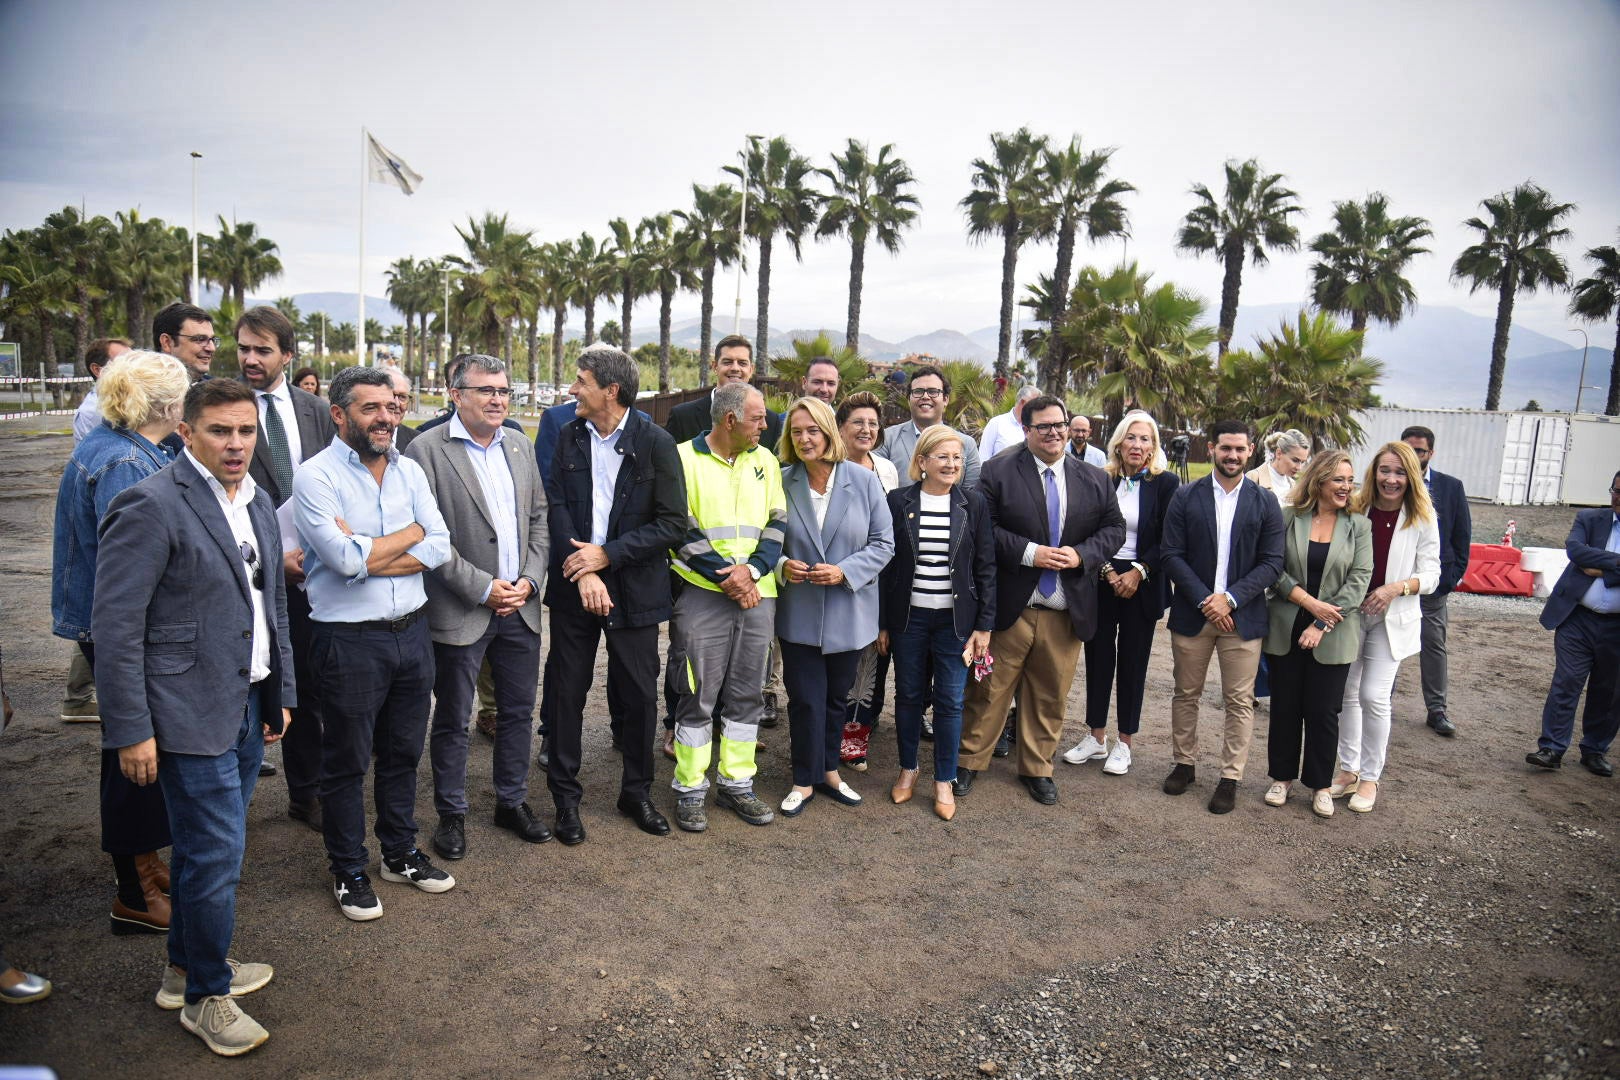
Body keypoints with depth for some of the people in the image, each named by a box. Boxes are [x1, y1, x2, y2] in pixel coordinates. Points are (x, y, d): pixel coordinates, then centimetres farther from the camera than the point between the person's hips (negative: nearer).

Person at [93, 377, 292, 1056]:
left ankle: (186, 967, 38)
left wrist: (282, 692, 17)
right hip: (191, 715, -7)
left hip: (249, 707, 7)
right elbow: (115, 626, -16)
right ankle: (205, 997, 21)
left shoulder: (258, 505, 10)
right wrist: (130, 730, -15)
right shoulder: (151, 507, -15)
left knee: (206, 847, 20)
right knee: (215, 855, 1)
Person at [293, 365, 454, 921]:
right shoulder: (316, 475, -11)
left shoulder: (410, 470, 6)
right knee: (347, 762, 10)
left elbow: (439, 547, -4)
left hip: (412, 631, 5)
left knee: (403, 752, 18)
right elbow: (345, 559, -22)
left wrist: (366, 555, -15)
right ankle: (349, 871, 27)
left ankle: (401, 853, 35)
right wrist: (411, 533, -9)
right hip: (350, 641, -5)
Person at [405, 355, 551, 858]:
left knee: (518, 711, 15)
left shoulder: (519, 448, 10)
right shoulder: (427, 450, -9)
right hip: (460, 611, -5)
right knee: (452, 720, 9)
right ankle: (451, 813, 25)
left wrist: (529, 580, -2)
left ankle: (512, 802, 31)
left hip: (520, 607, 5)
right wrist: (483, 589, -14)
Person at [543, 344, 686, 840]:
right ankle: (565, 794, 25)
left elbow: (673, 523, -10)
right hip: (574, 583, 3)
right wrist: (582, 570, -15)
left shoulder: (655, 442, -8)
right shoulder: (569, 437, 4)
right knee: (566, 691, 9)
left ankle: (637, 791, 27)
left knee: (639, 695, 8)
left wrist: (607, 555, -14)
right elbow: (557, 507, -2)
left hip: (633, 588, -2)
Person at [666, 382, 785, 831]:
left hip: (757, 595, 5)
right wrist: (726, 577, -13)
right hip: (701, 594, -4)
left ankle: (737, 785, 22)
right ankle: (689, 790, 14)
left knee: (746, 695, 10)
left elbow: (778, 524, 7)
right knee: (697, 696, 1)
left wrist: (752, 569, -10)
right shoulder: (684, 458, -3)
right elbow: (680, 530, -8)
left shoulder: (764, 461, 11)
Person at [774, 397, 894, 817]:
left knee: (836, 697, 16)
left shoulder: (864, 480, -4)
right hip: (799, 613, -1)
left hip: (848, 612, 1)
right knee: (805, 699, 4)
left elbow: (883, 542, -3)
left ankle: (828, 771, 34)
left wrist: (846, 571, -16)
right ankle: (805, 781, 22)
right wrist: (782, 566, -14)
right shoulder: (781, 483, -4)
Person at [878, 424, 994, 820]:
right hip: (908, 618, 0)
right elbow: (886, 564, 1)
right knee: (908, 695, 10)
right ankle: (908, 769, 29)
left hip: (955, 619, 0)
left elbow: (986, 568, 2)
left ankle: (944, 782, 17)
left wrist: (984, 625, -2)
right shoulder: (898, 502, -1)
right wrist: (882, 623, 0)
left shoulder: (973, 504, 1)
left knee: (950, 701, 3)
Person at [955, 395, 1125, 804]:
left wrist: (1081, 554, -10)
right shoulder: (998, 471, -3)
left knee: (1050, 695, 13)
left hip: (1066, 609, 3)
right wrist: (1029, 553, -18)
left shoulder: (1095, 479, 9)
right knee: (990, 690, 6)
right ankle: (969, 761, 21)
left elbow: (1114, 528, 9)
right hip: (1009, 604, -3)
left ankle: (1038, 769, 29)